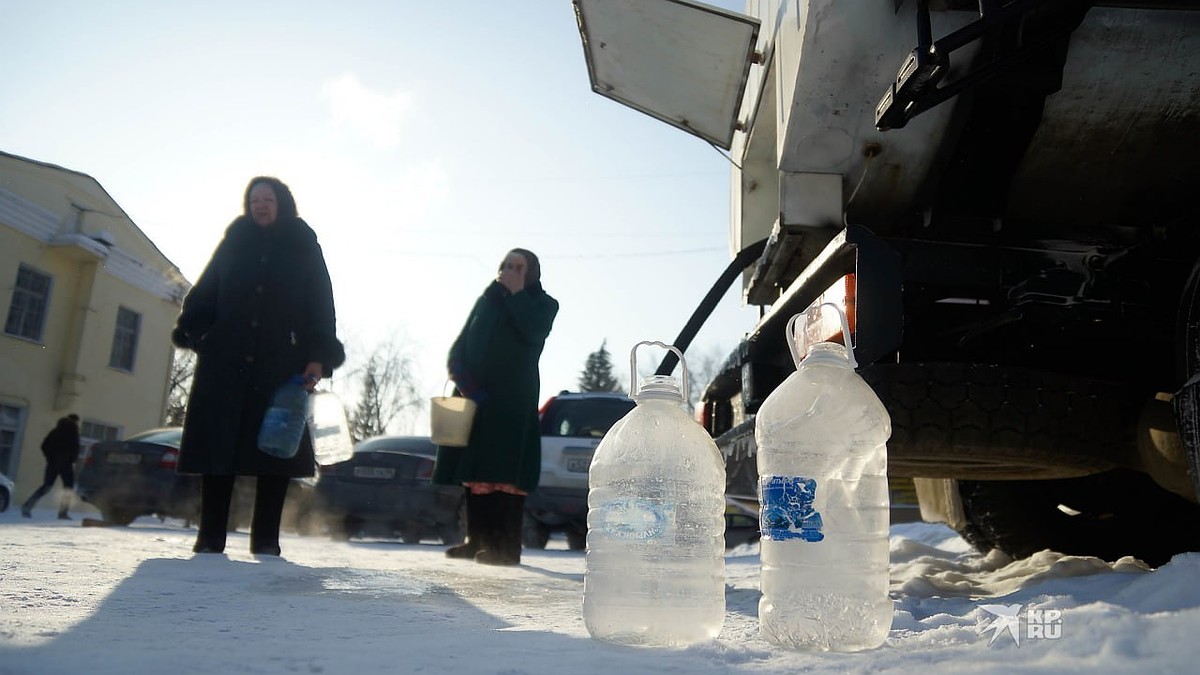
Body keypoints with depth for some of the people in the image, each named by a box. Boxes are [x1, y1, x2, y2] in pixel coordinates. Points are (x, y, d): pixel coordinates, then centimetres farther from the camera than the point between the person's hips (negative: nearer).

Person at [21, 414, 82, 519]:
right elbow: (75, 447, -12)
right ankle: (63, 512, -4)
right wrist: (73, 460, -2)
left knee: (46, 485, 13)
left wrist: (50, 457, 17)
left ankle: (27, 506, 2)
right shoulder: (73, 430, -2)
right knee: (69, 487, 3)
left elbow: (44, 445, 14)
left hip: (52, 461, 6)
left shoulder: (56, 430, 15)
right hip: (65, 462, -5)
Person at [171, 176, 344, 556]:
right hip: (226, 361, 2)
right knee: (218, 444, -1)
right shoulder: (234, 243, 18)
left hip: (281, 363, -1)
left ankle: (266, 540, 4)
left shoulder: (304, 248, 12)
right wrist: (192, 332, -5)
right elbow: (205, 293, 12)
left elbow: (321, 307, 4)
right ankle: (210, 538, 6)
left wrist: (319, 358, -8)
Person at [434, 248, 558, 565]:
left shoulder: (543, 305, 8)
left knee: (506, 473, -12)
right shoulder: (486, 300, 18)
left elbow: (532, 331, -16)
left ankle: (507, 547, -13)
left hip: (512, 402, -5)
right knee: (473, 470, 4)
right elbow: (459, 348, 12)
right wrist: (466, 383, -6)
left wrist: (517, 292, -7)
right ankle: (477, 540, 11)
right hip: (473, 398, 5)